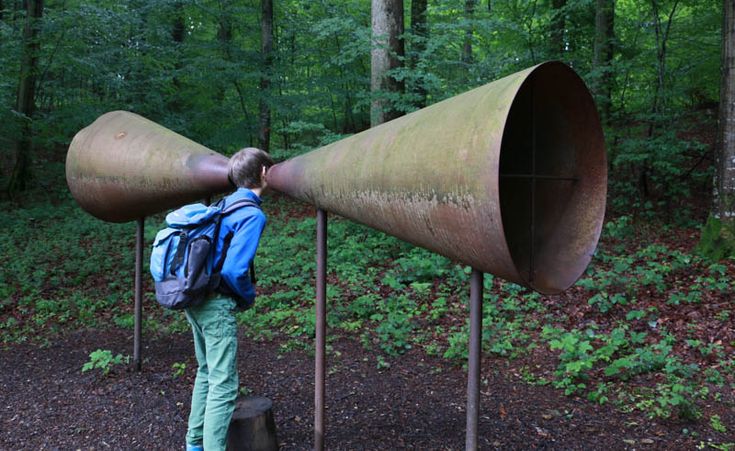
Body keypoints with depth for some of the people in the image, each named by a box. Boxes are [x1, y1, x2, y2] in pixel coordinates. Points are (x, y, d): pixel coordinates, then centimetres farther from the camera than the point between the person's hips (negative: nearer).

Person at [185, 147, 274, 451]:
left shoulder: (225, 204, 10)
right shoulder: (253, 214, -15)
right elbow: (234, 269, -24)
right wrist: (248, 296, -5)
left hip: (194, 299, 9)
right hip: (217, 304, -9)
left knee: (206, 373, 22)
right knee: (223, 384, -1)